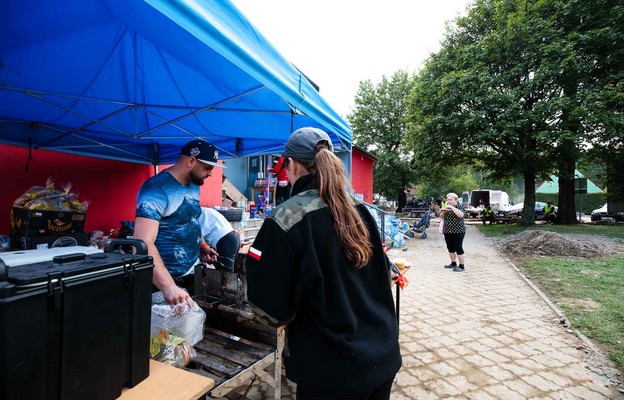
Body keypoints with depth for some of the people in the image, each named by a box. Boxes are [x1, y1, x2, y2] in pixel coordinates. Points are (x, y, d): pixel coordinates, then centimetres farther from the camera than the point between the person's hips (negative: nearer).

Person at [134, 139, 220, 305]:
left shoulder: (194, 186, 4)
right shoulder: (157, 189, -22)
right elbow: (143, 244, -32)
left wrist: (203, 246, 2)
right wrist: (169, 286, -42)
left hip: (192, 274, 8)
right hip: (165, 280, -8)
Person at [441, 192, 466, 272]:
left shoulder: (459, 206, -6)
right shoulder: (447, 207, 13)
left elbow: (461, 215, -25)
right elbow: (441, 217, 14)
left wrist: (452, 207, -26)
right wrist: (444, 211, -6)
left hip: (458, 231, -7)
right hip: (447, 231, 7)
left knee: (458, 248, -5)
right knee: (450, 248, 12)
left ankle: (462, 266, 3)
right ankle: (453, 263, 24)